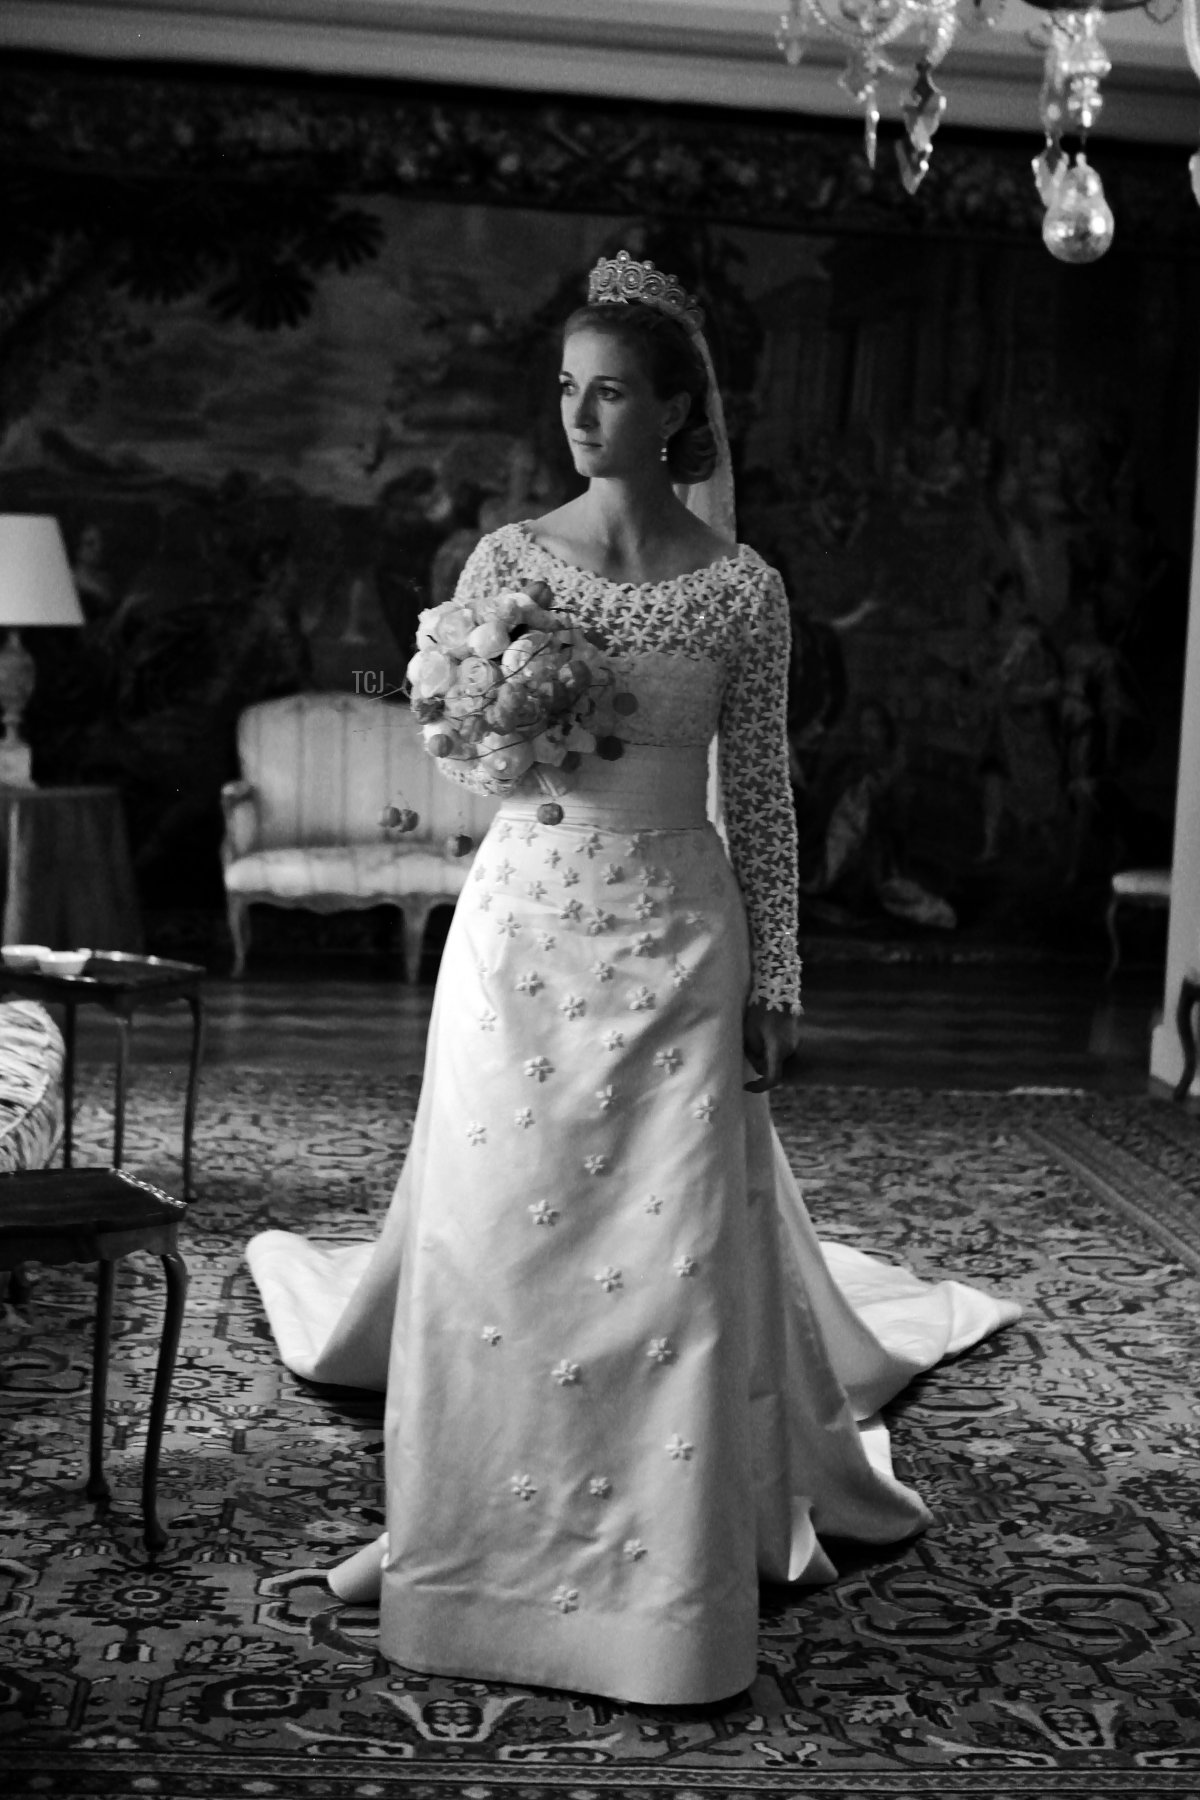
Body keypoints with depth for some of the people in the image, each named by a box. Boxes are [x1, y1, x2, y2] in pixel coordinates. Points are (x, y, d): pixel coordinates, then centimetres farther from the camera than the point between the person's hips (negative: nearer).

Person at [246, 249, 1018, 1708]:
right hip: (523, 918, 1)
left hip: (676, 931, -1)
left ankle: (672, 1572, 16)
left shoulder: (742, 588, 0)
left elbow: (762, 795, 3)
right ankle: (486, 1529, 21)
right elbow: (450, 753, 7)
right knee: (496, 1237, 5)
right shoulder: (505, 559, 2)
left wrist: (775, 982, 1)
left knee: (677, 1246, 1)